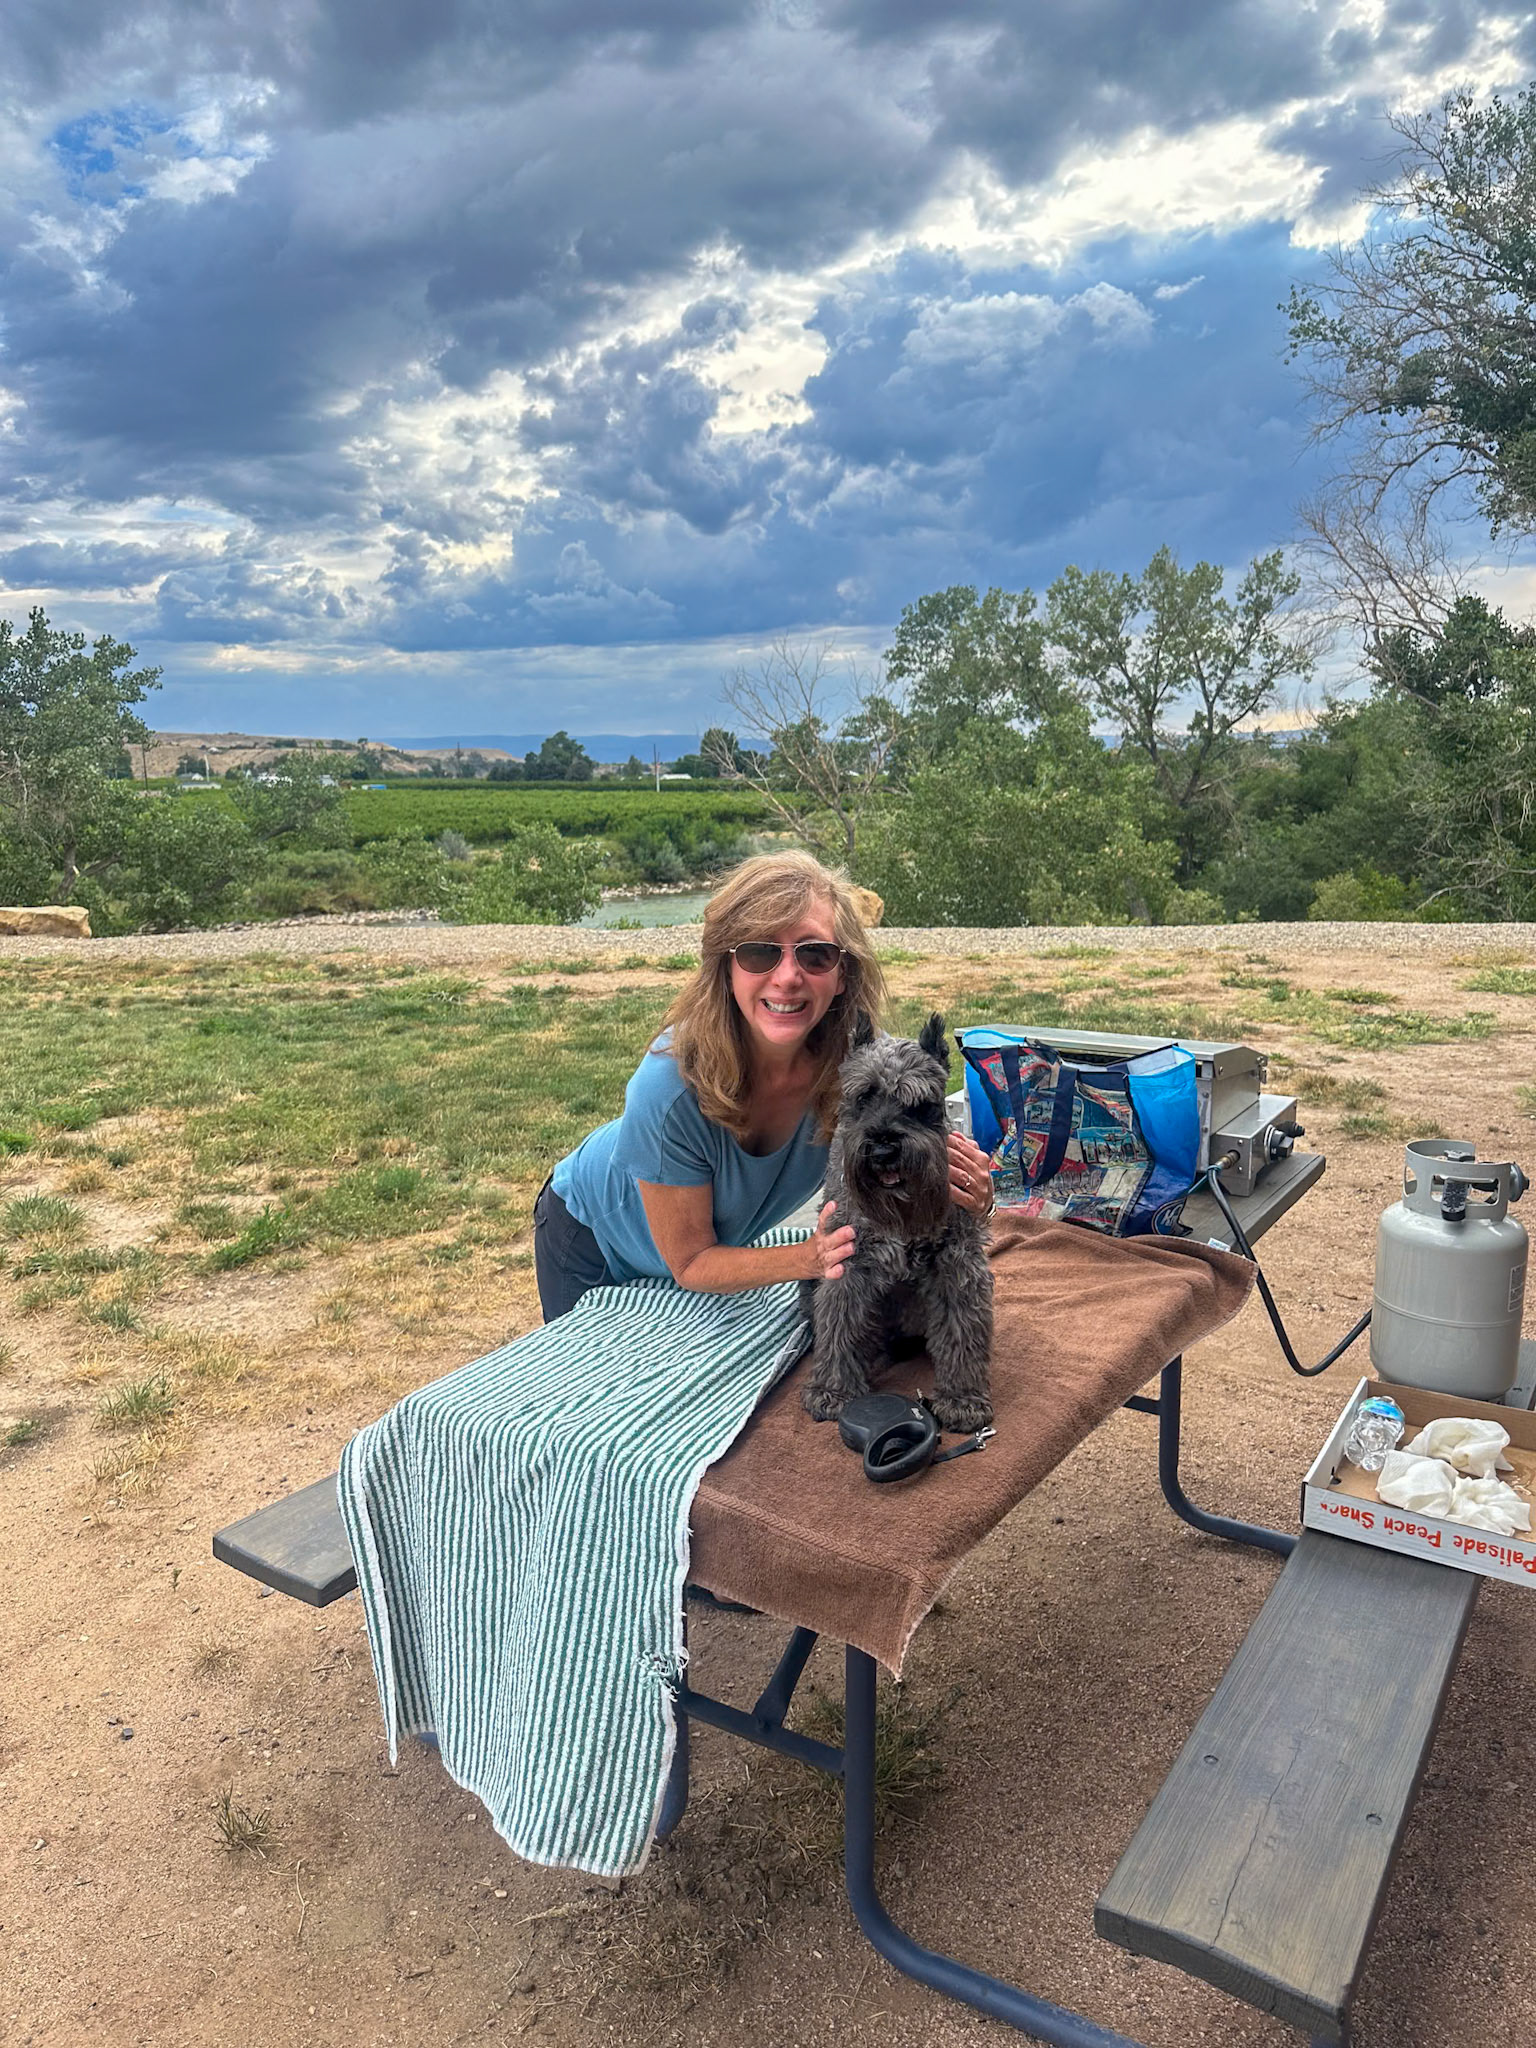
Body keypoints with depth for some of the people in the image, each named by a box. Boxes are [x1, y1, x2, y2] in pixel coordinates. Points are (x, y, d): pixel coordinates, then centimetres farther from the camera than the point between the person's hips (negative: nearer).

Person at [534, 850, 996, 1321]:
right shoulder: (674, 1088, -39)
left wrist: (964, 1196, -41)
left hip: (723, 1238, 4)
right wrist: (811, 1257, -45)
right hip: (593, 1242, -4)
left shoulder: (857, 1059, -29)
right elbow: (690, 1262, -29)